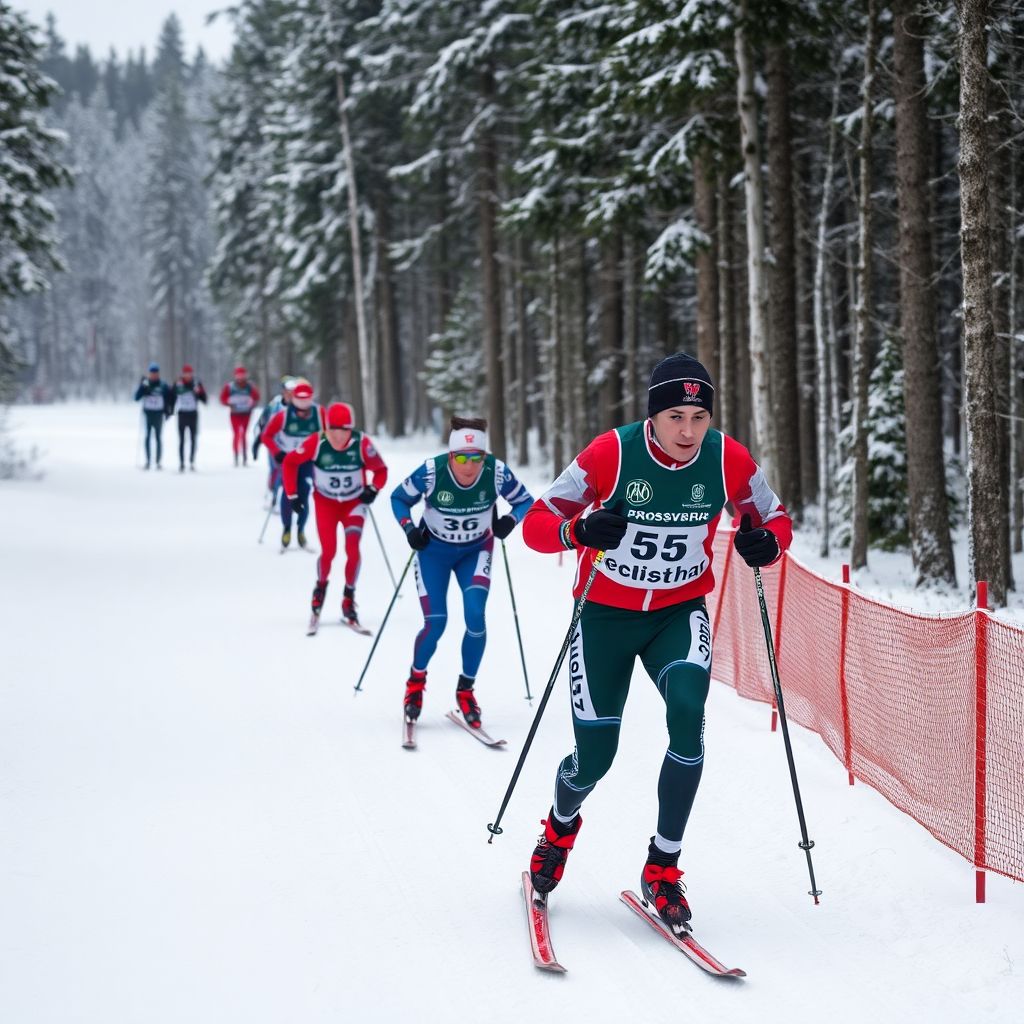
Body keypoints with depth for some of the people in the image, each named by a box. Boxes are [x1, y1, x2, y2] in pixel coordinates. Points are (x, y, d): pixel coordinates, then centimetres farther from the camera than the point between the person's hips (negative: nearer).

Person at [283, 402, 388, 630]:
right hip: (325, 502, 0)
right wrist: (292, 494, -8)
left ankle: (349, 598, 5)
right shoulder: (316, 443, -22)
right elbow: (289, 463, -8)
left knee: (353, 549, -16)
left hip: (354, 502, 0)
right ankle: (320, 587, 22)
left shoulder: (362, 443, -22)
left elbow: (381, 470, -8)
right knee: (328, 552, -11)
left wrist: (373, 489, -25)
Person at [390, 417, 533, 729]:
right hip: (434, 551, -1)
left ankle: (466, 689, 2)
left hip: (475, 551, 1)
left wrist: (510, 520, -27)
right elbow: (399, 498, -9)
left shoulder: (497, 472, -24)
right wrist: (409, 529, -24)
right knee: (435, 623, -9)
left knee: (475, 617, -17)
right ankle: (416, 680, 21)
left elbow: (525, 501, -8)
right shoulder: (431, 472, -27)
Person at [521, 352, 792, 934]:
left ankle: (664, 866, -12)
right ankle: (561, 827, 37)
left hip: (680, 613, 1)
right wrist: (581, 529, -39)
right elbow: (536, 524, -17)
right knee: (595, 755, -2)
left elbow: (776, 519, 1)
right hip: (606, 613, -1)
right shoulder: (611, 454, -20)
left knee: (688, 711, -27)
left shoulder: (729, 460, -14)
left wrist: (768, 543, -24)